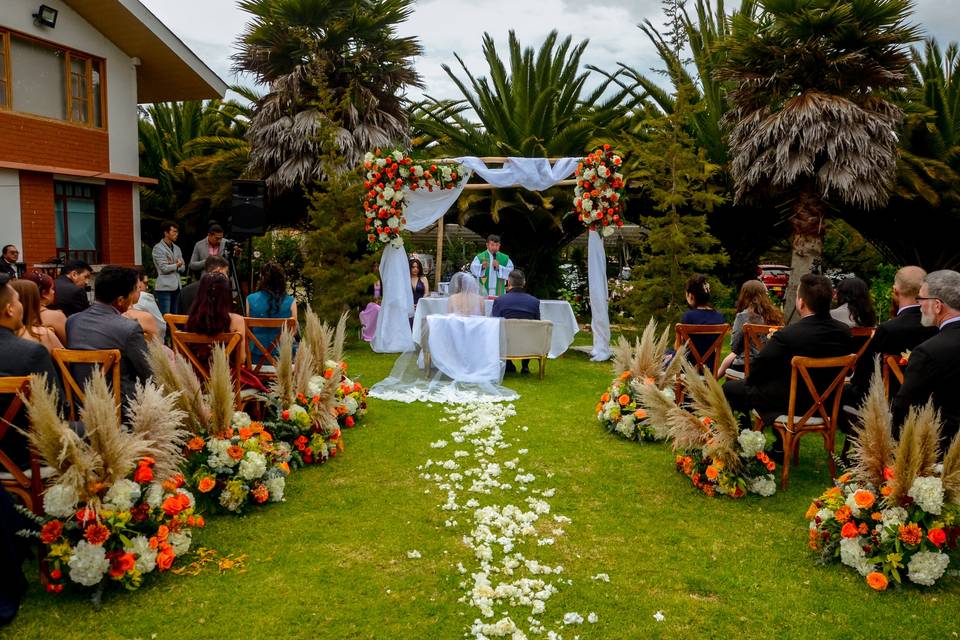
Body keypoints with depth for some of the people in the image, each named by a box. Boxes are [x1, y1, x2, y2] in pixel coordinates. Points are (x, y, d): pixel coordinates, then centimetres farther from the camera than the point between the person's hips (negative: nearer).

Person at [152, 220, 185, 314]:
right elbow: (164, 268, -13)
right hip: (165, 287, -7)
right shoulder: (158, 248, -4)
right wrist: (177, 265, -1)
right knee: (165, 317, -7)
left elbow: (183, 268, 11)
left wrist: (172, 265, -7)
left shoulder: (177, 248, 16)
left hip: (177, 287, 7)